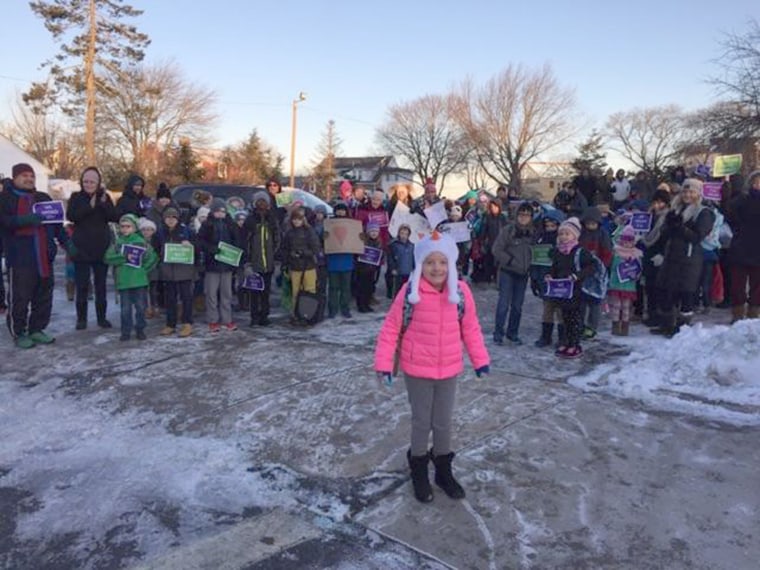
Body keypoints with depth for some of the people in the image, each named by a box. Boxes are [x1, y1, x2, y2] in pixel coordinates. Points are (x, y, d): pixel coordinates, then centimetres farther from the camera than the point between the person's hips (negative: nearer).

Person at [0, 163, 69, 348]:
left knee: (44, 296, 9)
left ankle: (37, 330, 21)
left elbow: (56, 222, 19)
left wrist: (66, 242, 8)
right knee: (20, 297, -3)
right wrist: (24, 220, -29)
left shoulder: (43, 198, 17)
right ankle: (19, 333, 9)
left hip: (44, 257, 5)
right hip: (20, 258, -5)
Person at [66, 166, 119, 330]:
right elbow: (71, 216, -14)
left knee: (101, 285, 7)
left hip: (101, 247, 1)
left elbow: (115, 217, -6)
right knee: (82, 286, 2)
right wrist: (90, 206, -22)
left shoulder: (104, 197, 5)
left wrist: (104, 203, -19)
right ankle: (81, 318, 13)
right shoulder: (76, 197, 1)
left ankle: (102, 317, 16)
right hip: (81, 248, -1)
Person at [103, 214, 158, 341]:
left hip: (140, 281, 0)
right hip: (123, 282, 0)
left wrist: (144, 269, -3)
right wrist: (124, 258, -15)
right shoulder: (116, 243, 4)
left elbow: (153, 258, 2)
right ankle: (126, 332, 16)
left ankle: (140, 330, 21)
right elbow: (108, 258, -5)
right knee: (125, 308, 6)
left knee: (140, 307, 7)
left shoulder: (141, 241, 1)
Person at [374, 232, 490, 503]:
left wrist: (480, 359, 7)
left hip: (449, 370, 3)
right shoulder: (410, 291, -16)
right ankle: (419, 472, 35)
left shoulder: (461, 291, -8)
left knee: (443, 423, 17)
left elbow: (470, 328, 4)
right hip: (417, 370, -2)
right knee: (421, 422, 13)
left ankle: (444, 471, 39)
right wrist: (383, 363, -12)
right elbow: (390, 328, -10)